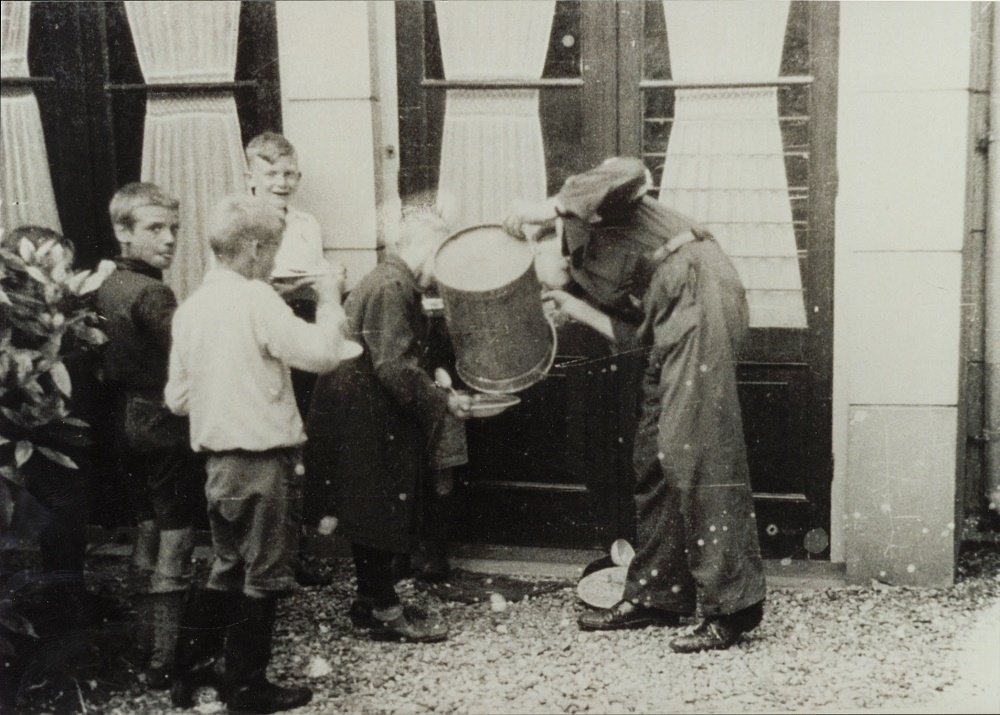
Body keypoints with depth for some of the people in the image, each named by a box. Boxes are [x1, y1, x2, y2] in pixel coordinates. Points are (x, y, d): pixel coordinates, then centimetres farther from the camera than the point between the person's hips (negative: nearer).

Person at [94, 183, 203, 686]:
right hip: (166, 428, -9)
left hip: (128, 426, 9)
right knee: (175, 543, -1)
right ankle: (166, 661, 3)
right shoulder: (151, 293, -19)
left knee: (147, 534, 19)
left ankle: (146, 642, 29)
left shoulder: (108, 288, 8)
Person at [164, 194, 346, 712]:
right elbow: (321, 353, -21)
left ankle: (186, 673, 26)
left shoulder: (191, 307, 7)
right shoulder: (254, 298, -15)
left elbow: (177, 398, 10)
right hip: (260, 461, -7)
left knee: (229, 570, 21)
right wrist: (329, 299, -7)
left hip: (217, 460, 7)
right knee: (263, 578, 6)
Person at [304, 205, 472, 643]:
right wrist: (442, 400, -22)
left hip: (370, 419, 11)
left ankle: (370, 599, 25)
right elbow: (393, 366, -26)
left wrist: (437, 389, 16)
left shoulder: (393, 283, 14)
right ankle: (385, 611, 5)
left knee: (372, 510, 16)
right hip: (369, 421, -11)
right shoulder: (391, 288, -20)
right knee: (379, 511, -3)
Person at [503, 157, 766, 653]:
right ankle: (656, 596, 17)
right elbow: (633, 332, 16)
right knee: (652, 457, 10)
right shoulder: (581, 263, 26)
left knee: (693, 449, -14)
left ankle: (732, 606, -14)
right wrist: (572, 306, 13)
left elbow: (629, 173, -16)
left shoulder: (579, 205, 8)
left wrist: (545, 210, -13)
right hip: (672, 324, 10)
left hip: (699, 288, -10)